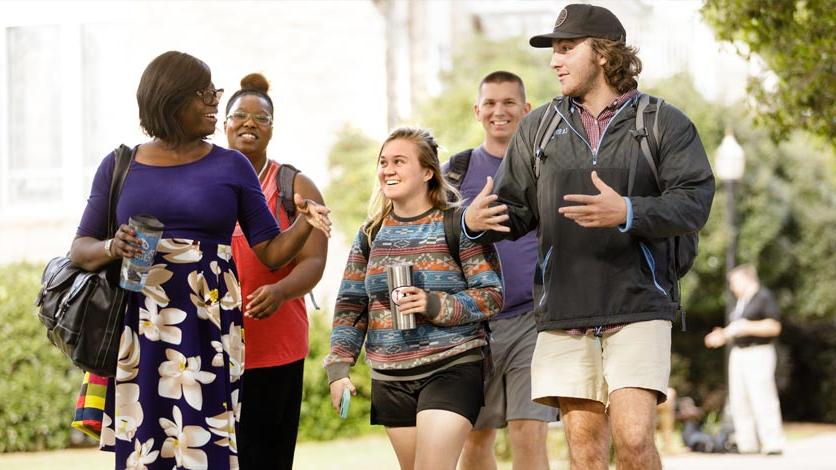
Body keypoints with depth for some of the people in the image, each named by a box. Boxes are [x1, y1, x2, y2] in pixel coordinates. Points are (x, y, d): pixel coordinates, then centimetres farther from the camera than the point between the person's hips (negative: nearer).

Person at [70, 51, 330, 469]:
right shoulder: (119, 166, 9)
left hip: (208, 331, -1)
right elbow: (79, 250, 11)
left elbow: (270, 252, 6)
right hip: (139, 332, 1)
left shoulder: (231, 166, 8)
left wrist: (305, 224, -13)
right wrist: (112, 249, -10)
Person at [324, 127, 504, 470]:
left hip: (451, 368, -5)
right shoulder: (372, 233, 10)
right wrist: (338, 367, 0)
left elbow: (492, 296, -8)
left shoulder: (457, 223, -5)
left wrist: (436, 306, -22)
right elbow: (350, 306, 11)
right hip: (390, 377, 5)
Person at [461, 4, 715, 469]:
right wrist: (476, 222, -11)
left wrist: (628, 213, -26)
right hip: (565, 313, 3)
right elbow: (516, 208, 13)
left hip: (638, 308, -3)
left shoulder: (664, 124, 2)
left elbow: (694, 202, -9)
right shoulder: (539, 127, 13)